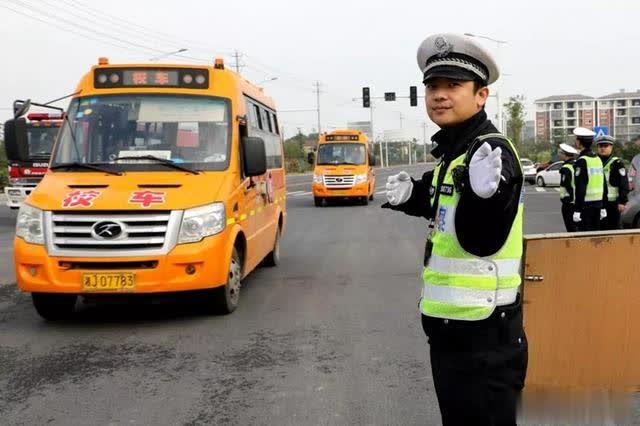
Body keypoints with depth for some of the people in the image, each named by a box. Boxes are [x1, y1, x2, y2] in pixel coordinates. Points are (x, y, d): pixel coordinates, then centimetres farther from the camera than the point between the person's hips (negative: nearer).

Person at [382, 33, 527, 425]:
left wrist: (482, 194, -43)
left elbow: (481, 240, -25)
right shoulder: (453, 152, 10)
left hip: (482, 332, -10)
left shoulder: (493, 151, -18)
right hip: (452, 325, 10)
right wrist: (411, 196, 10)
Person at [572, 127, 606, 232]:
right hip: (598, 204, 8)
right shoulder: (598, 159, 11)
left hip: (586, 205, -8)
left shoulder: (582, 161, -14)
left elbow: (580, 188, -18)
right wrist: (603, 207, 20)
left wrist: (577, 210, -16)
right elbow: (604, 186, 15)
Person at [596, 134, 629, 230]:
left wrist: (622, 201, -14)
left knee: (613, 228, 1)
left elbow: (624, 185, -8)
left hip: (612, 204, -5)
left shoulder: (617, 163, -4)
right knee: (599, 228, 11)